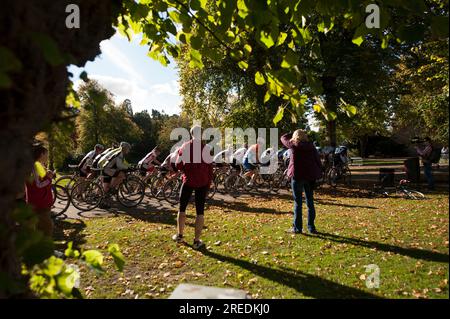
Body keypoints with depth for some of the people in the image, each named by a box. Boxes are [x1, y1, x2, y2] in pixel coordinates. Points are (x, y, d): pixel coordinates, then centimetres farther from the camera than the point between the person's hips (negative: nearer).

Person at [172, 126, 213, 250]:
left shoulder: (184, 147, -1)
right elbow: (210, 167, -3)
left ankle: (179, 235, 26)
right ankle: (197, 240, 7)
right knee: (200, 211, 5)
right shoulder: (206, 148, -5)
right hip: (202, 182, -1)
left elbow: (178, 165, 1)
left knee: (182, 208, 18)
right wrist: (208, 185, 5)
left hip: (188, 181, 1)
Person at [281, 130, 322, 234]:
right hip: (310, 176, 4)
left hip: (297, 176, -4)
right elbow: (318, 161, 2)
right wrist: (319, 173, 5)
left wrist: (294, 133, 22)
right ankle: (311, 227, 17)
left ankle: (297, 228, 7)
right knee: (310, 202, 11)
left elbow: (283, 138, 13)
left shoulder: (293, 145, -4)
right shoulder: (311, 146, 5)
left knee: (298, 202, 3)